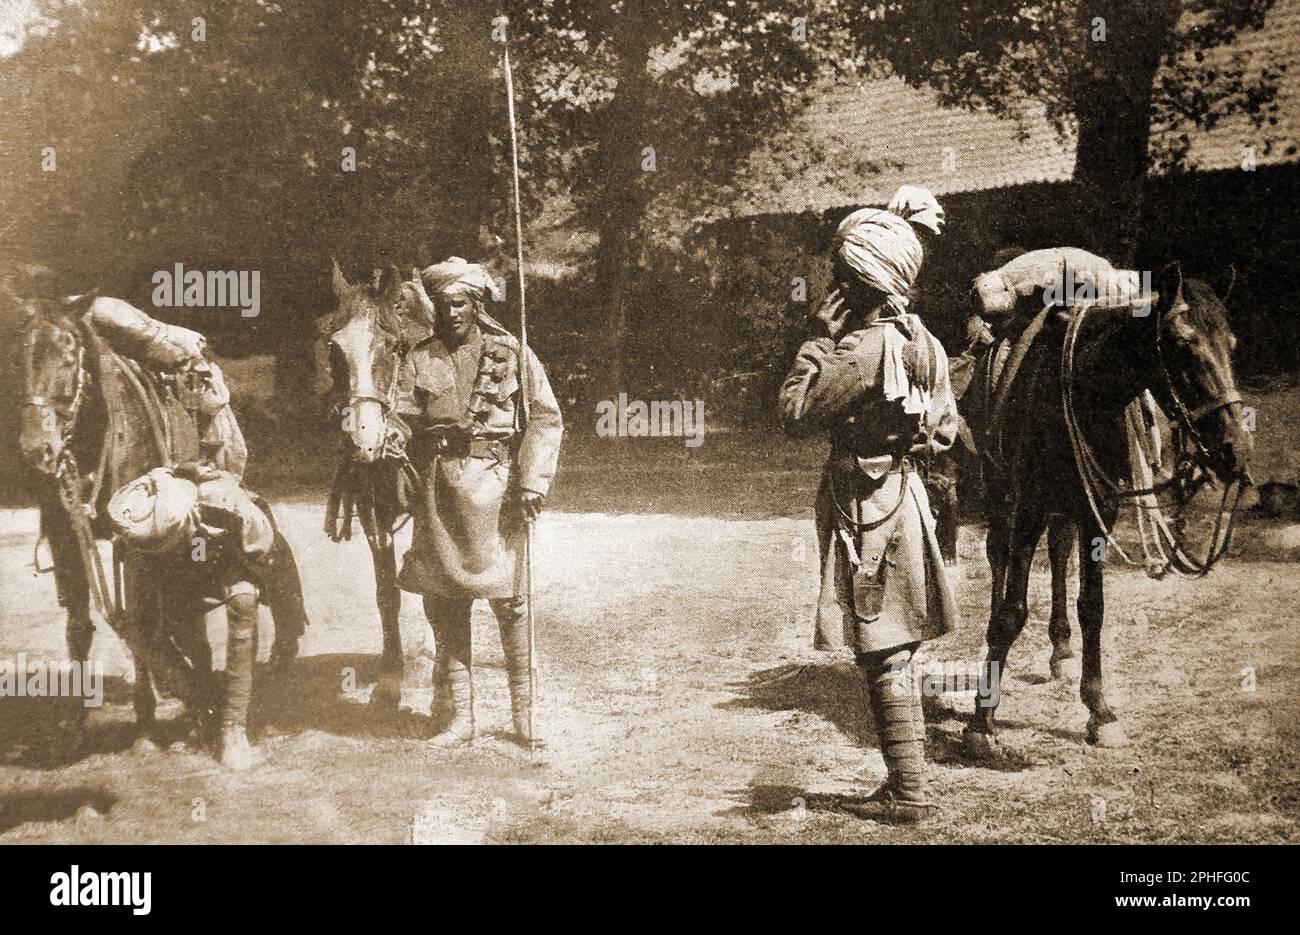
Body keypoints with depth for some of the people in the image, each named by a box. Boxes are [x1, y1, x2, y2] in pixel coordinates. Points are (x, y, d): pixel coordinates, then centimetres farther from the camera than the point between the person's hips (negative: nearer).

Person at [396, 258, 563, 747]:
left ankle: (525, 714, 9)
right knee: (445, 605, 4)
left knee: (510, 600, -2)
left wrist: (533, 482, -11)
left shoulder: (513, 355, 2)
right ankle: (457, 717, 14)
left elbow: (547, 420, 0)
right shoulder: (421, 360, 8)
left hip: (497, 487, -2)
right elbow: (404, 427, 13)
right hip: (441, 492, 3)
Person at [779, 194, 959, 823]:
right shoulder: (923, 343, 6)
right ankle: (907, 777, 24)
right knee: (896, 653, 16)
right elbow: (946, 428, 14)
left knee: (883, 658, -2)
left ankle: (908, 792, 4)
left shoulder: (861, 348, -21)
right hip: (906, 493, 9)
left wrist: (820, 335, -12)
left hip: (865, 507, -9)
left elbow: (794, 406, -17)